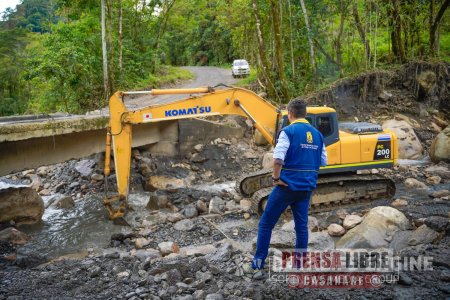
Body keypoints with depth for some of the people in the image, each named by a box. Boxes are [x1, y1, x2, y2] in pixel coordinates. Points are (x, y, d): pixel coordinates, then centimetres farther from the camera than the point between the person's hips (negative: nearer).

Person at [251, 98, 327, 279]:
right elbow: (323, 162, 13)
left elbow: (278, 159, -23)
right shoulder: (317, 134, 8)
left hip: (288, 185, -5)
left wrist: (276, 178, -12)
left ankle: (258, 265, 7)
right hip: (307, 187, 6)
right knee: (302, 226, 12)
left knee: (266, 223, 5)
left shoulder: (288, 131, -11)